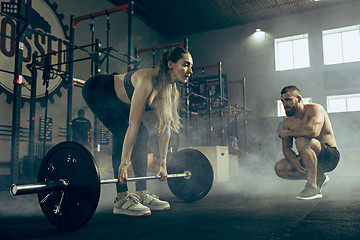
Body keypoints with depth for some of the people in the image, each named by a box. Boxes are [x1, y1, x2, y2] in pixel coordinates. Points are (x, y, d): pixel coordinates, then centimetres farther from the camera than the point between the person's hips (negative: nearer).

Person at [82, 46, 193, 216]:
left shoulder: (170, 90, -10)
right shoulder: (148, 81, -34)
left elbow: (165, 128, -6)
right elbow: (133, 124, -37)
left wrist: (163, 164, -5)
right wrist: (123, 164, -37)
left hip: (116, 100, 8)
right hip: (96, 91, -8)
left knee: (142, 135, -4)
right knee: (124, 133, -23)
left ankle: (142, 194, 1)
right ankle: (121, 200, -19)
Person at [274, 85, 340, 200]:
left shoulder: (315, 109, -15)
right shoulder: (287, 121, 5)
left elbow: (313, 131, -37)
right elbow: (286, 147, 2)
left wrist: (287, 132, -21)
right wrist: (293, 160, -21)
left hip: (331, 157, -7)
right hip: (311, 160, 7)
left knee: (301, 141, -34)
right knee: (279, 168, -10)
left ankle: (313, 187, -22)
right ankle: (318, 178, 7)